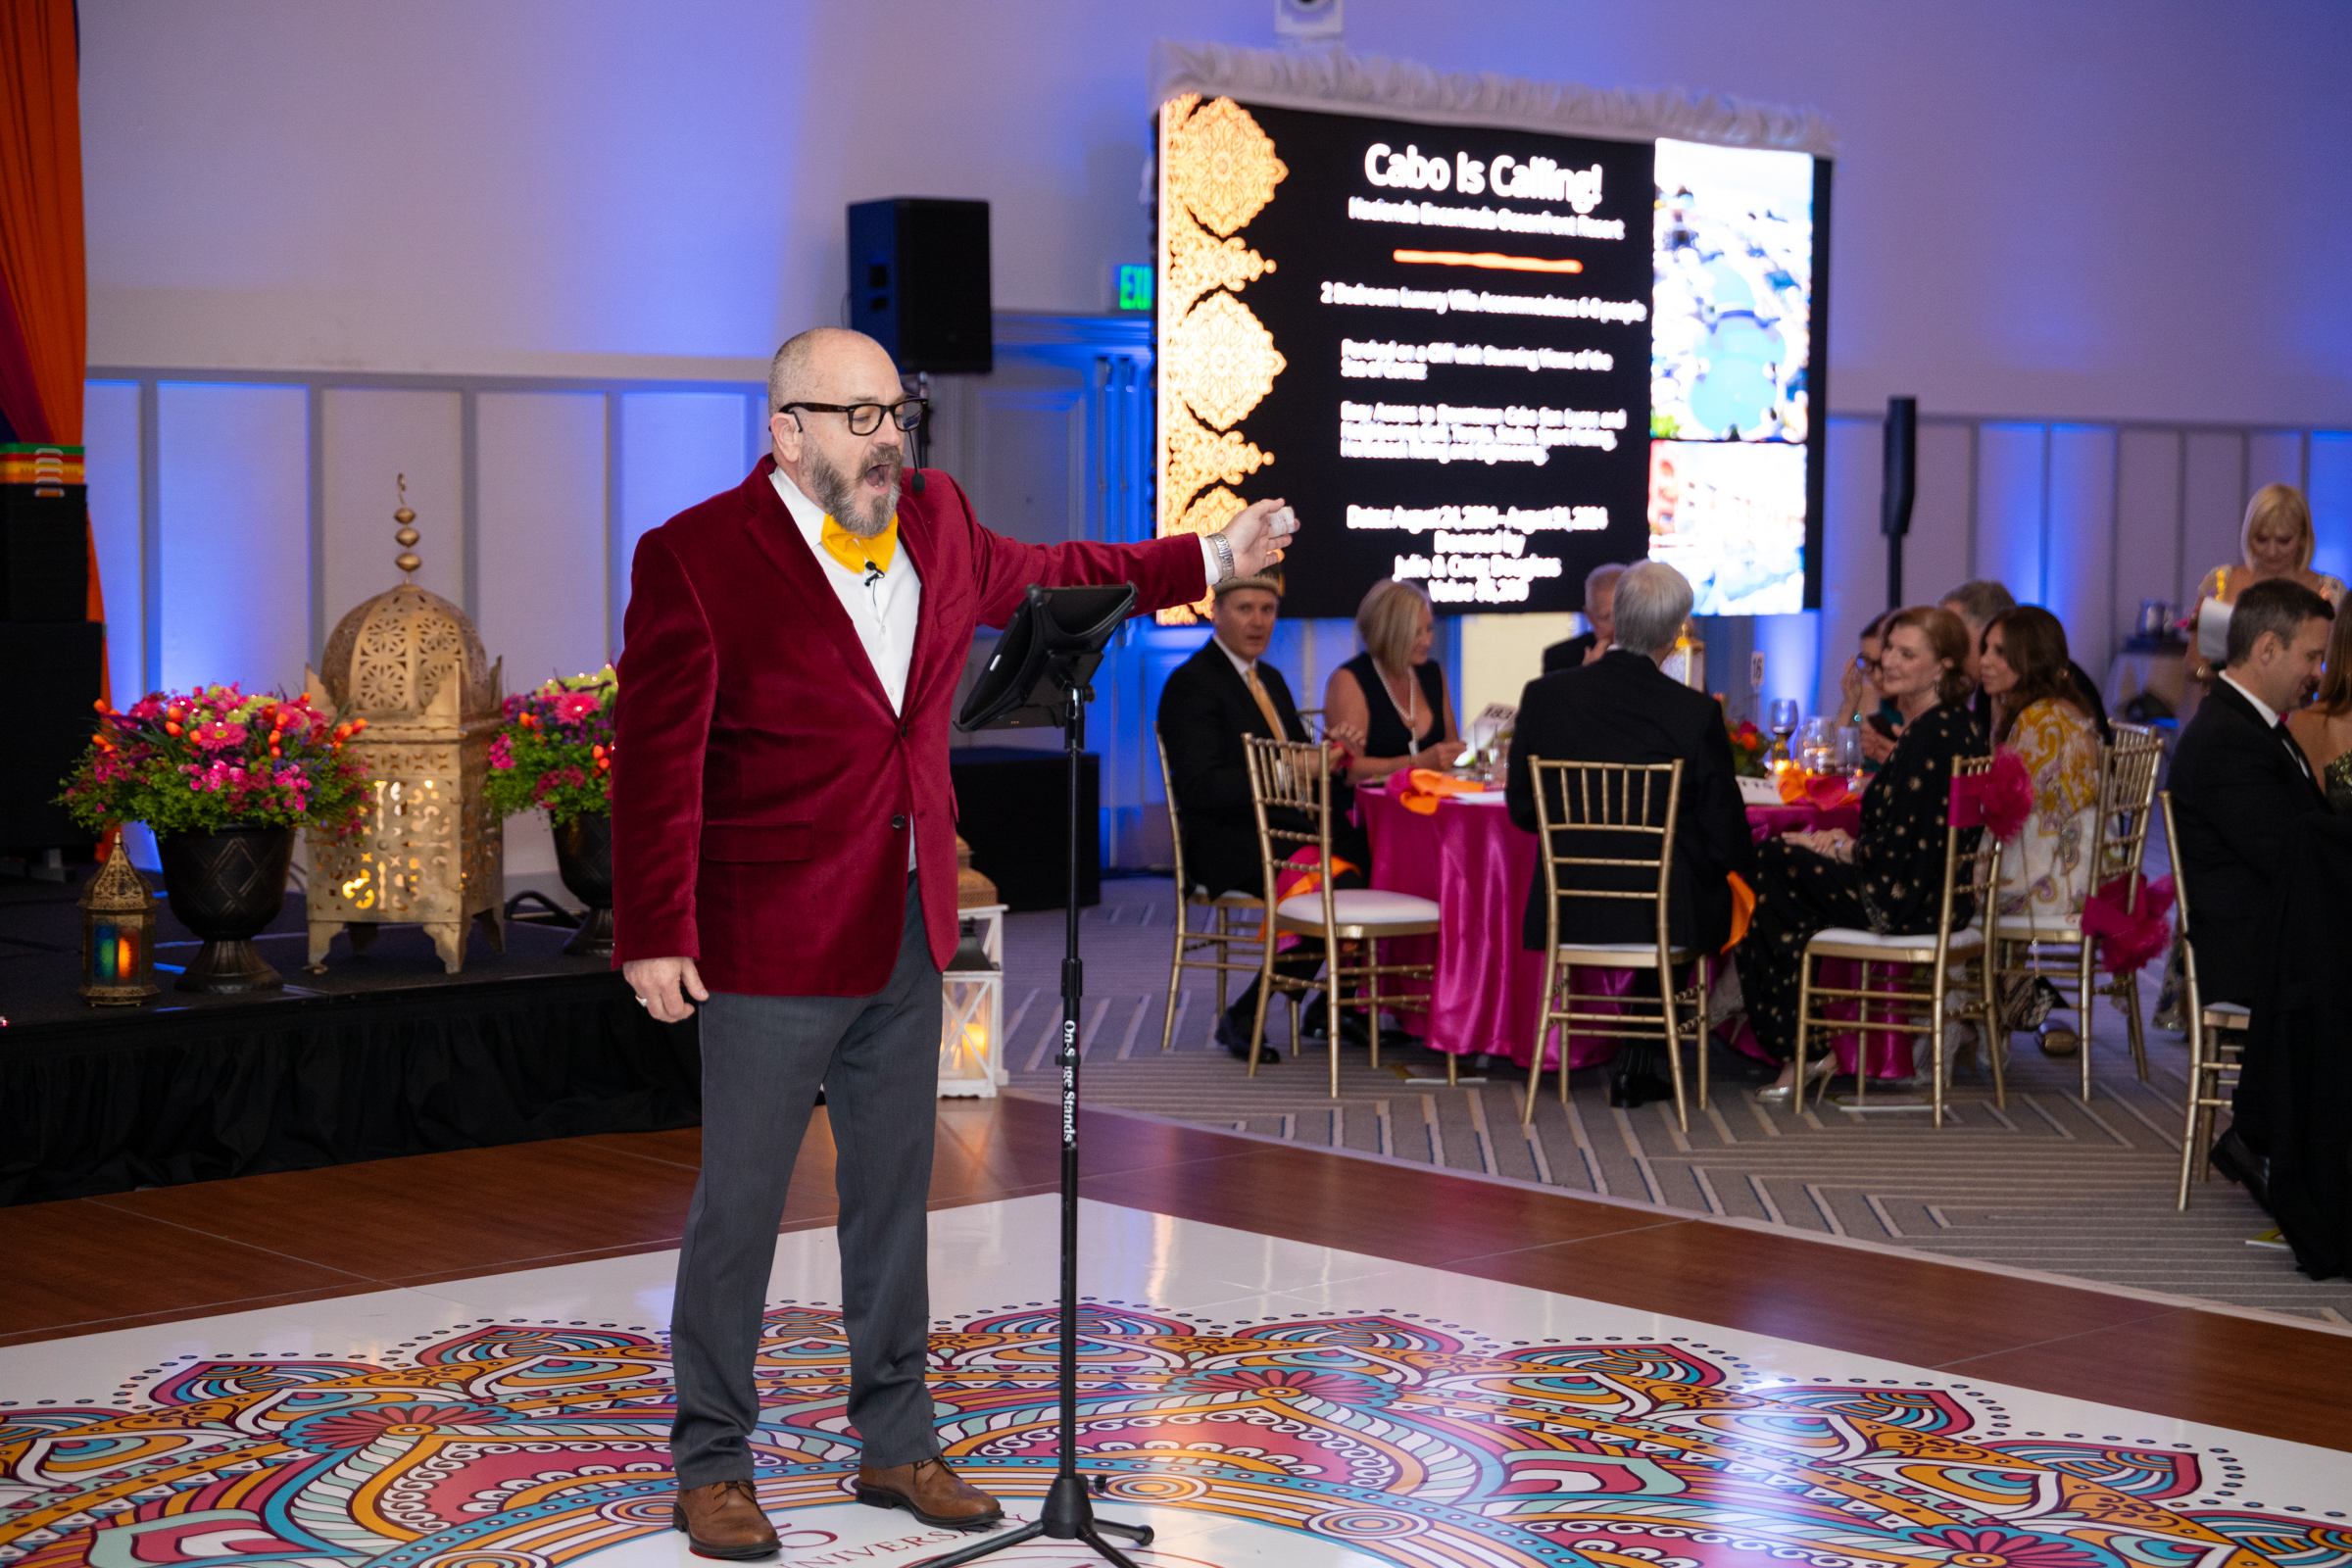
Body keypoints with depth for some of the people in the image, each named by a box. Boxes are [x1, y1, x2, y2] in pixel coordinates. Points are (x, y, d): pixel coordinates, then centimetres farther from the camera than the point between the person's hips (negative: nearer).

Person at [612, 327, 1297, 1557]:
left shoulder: (935, 518, 8)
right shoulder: (694, 557, -12)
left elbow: (1041, 577, 28)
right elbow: (658, 759, -14)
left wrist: (1207, 559, 30)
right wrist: (654, 935, -16)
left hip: (906, 935, 6)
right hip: (772, 942, -6)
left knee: (893, 1193, 15)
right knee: (738, 1209, 2)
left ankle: (896, 1447, 27)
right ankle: (710, 1466, 16)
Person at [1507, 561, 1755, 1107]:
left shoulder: (1544, 694, -7)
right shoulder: (1695, 713, -15)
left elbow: (1522, 809, 5)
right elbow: (1726, 841, -8)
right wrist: (1749, 859, 16)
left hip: (1567, 913, 4)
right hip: (1665, 918, -3)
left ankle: (1636, 1068, 35)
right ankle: (1636, 1066, 29)